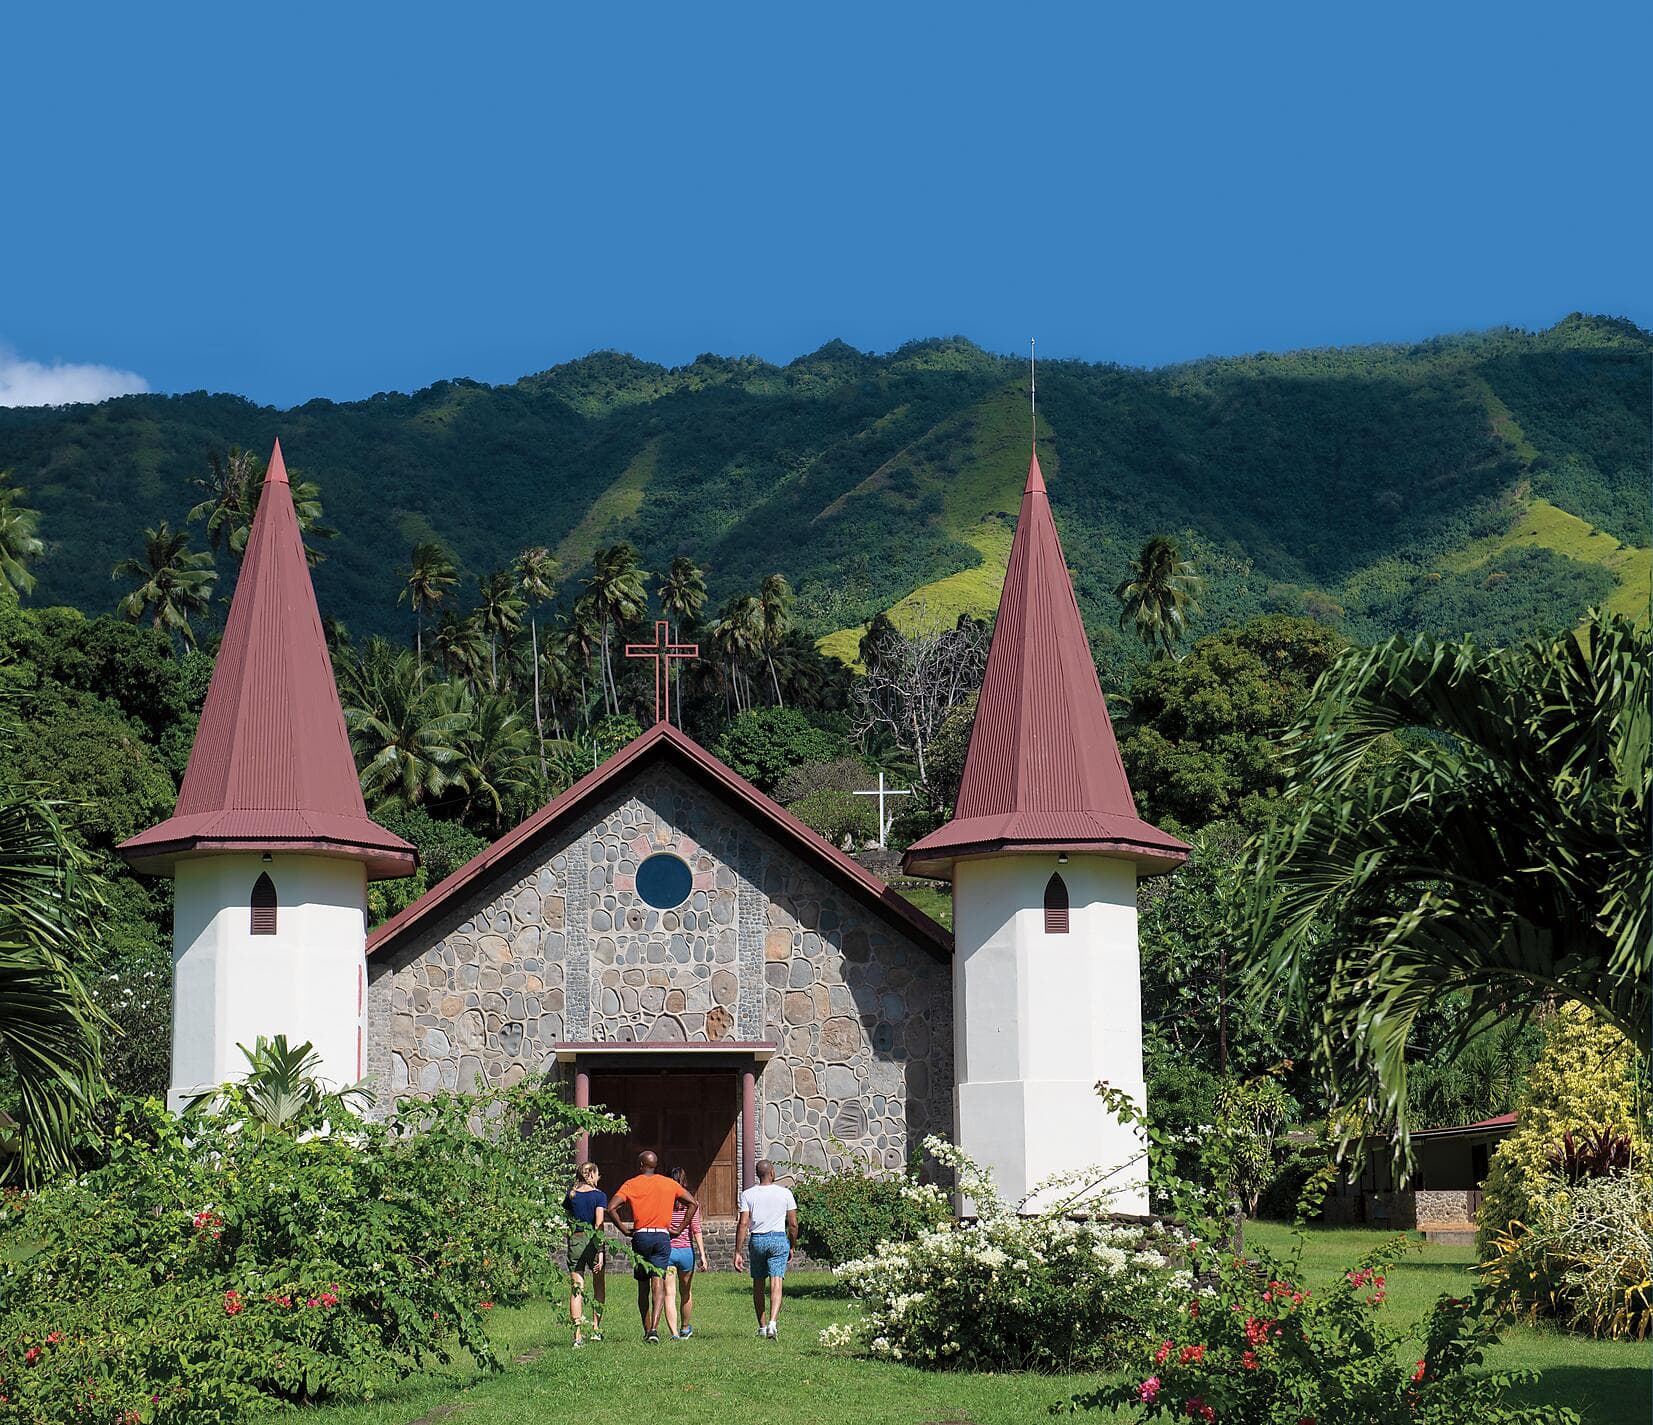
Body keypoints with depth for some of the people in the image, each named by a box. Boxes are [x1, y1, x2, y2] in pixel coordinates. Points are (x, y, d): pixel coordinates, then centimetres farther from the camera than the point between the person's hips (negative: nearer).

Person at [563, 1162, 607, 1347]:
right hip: (592, 1240, -2)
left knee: (576, 1289, 2)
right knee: (599, 1286, 17)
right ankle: (596, 1329, 13)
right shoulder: (599, 1195, -5)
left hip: (575, 1241, 2)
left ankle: (578, 1334, -4)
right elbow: (599, 1224, -13)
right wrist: (600, 1251, -15)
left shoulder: (571, 1195, 6)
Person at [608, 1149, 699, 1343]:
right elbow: (693, 1203, 7)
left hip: (640, 1236, 0)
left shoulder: (631, 1184, 1)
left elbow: (611, 1207, -11)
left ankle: (647, 1330, 15)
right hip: (663, 1236, 1)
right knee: (658, 1284, -5)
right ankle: (654, 1328, -21)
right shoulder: (669, 1184, 8)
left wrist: (623, 1229, -1)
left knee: (643, 1286, 12)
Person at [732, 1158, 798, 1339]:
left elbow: (743, 1224, -5)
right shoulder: (785, 1193, 1)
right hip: (779, 1239, -1)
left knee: (758, 1285, 14)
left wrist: (738, 1252, -4)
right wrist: (792, 1247, 16)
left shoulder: (748, 1194, 0)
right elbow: (793, 1224, 3)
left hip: (757, 1239, 1)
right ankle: (773, 1322, -24)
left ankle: (762, 1326, 20)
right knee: (776, 1284, -5)